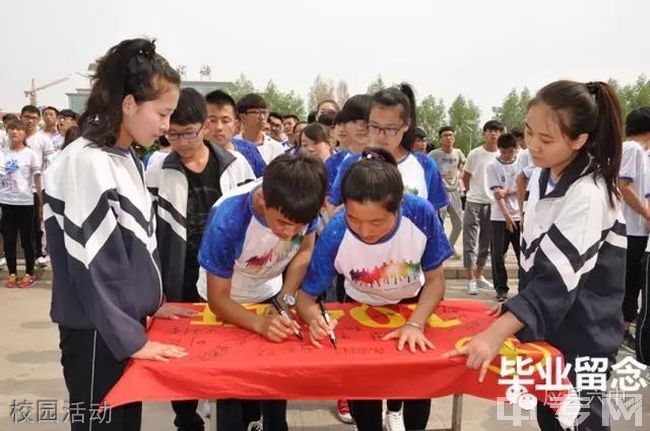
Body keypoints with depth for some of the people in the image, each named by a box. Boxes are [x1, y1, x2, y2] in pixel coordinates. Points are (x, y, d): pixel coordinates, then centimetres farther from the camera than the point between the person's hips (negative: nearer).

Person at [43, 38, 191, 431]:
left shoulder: (128, 158, 7)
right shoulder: (87, 164, -20)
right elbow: (92, 264, -21)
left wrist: (151, 303, 17)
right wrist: (131, 339, -17)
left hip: (127, 320, 8)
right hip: (99, 334, -8)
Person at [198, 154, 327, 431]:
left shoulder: (302, 204, -29)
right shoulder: (227, 221, -39)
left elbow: (305, 249, -8)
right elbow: (217, 299, -25)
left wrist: (285, 299, -20)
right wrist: (260, 324, -41)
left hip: (269, 294, 3)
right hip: (227, 302, -3)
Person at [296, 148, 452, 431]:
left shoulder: (421, 214, -33)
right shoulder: (335, 234, -34)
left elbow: (435, 279, -18)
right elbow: (306, 294, -22)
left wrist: (415, 325, -31)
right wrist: (314, 318, -43)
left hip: (414, 303, 1)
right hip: (362, 308, 0)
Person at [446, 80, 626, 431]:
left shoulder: (588, 196, -24)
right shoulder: (541, 177, 0)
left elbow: (558, 278, -29)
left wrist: (494, 336, -35)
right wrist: (519, 304, 13)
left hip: (581, 337, -7)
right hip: (546, 323, 8)